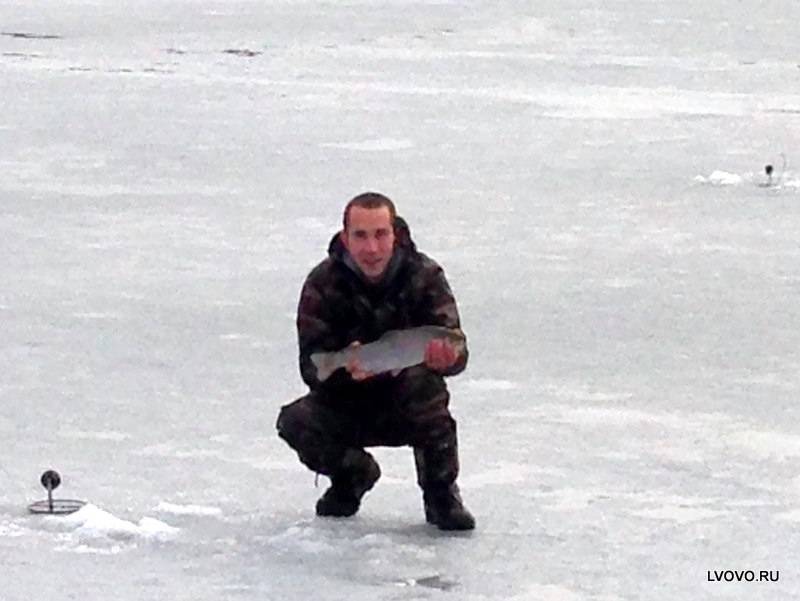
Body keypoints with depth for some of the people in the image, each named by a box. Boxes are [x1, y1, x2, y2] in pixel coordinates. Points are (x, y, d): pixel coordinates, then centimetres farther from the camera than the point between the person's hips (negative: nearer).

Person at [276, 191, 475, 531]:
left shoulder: (424, 277, -13)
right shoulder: (323, 284, -13)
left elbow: (455, 350, -22)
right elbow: (311, 366, -19)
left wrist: (445, 356, -48)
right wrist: (346, 367, -42)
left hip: (408, 410, -1)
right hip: (346, 407, 1)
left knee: (423, 381, -35)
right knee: (295, 422, -28)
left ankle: (440, 493, -13)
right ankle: (352, 475, 8)